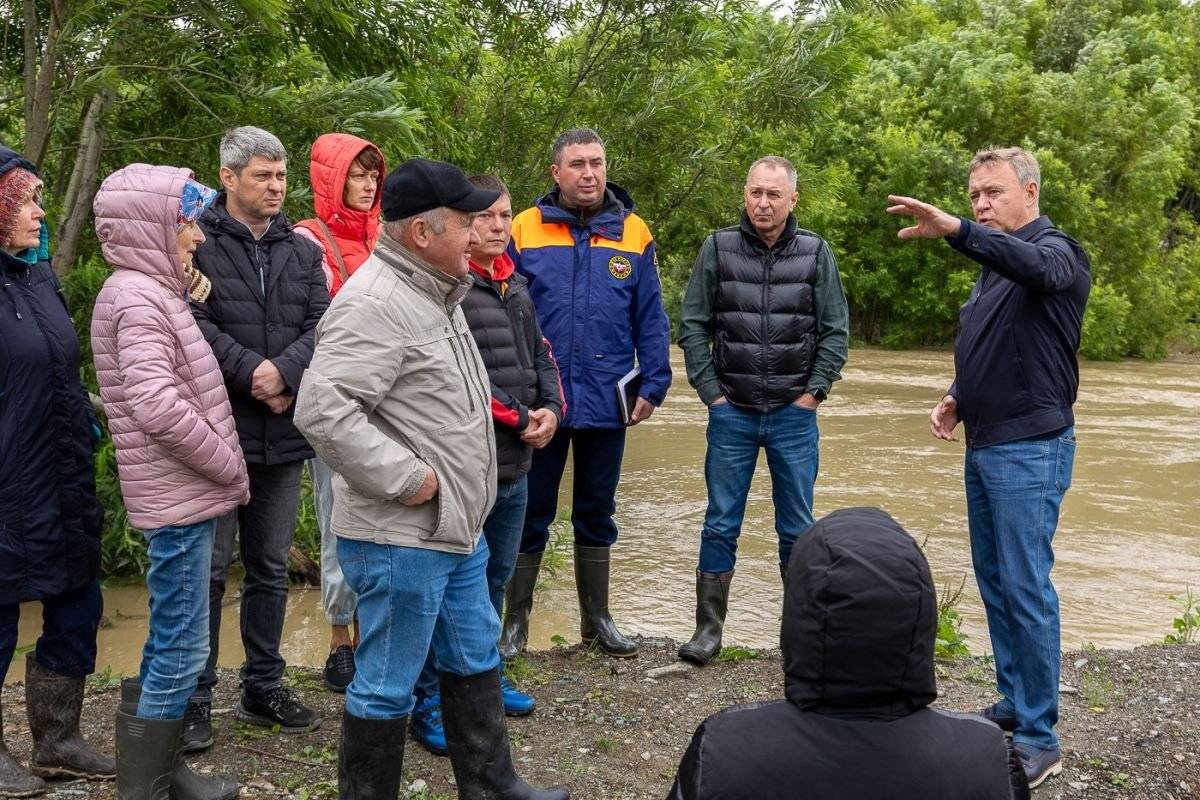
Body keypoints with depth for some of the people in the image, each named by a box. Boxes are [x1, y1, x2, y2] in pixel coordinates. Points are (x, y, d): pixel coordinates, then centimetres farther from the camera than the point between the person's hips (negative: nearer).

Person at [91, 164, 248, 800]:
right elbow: (159, 407, -25)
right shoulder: (136, 296, -15)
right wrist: (231, 467, -15)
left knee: (171, 645, 17)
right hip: (178, 498, -10)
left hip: (186, 493, 10)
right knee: (181, 652, -4)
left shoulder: (152, 291, 15)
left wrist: (190, 294, 11)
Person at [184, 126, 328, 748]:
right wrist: (252, 373, -18)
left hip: (283, 435, 5)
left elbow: (323, 323, 1)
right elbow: (193, 322, -15)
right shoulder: (196, 243, -3)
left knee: (271, 569, 14)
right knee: (209, 569, 2)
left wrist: (284, 371, -15)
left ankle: (263, 688, 26)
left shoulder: (302, 251, 12)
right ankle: (195, 699, 13)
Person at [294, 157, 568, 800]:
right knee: (388, 686, 4)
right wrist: (406, 477, -25)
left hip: (457, 527, 10)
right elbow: (321, 409, -31)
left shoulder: (434, 292, 11)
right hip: (400, 537, -10)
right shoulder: (375, 304, -22)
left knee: (475, 658, 22)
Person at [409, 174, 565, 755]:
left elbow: (540, 355, 18)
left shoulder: (516, 286, 14)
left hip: (515, 464, 8)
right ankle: (430, 699, 11)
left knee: (496, 577, 18)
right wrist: (520, 419, -16)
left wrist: (552, 410, -1)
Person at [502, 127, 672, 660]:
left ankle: (596, 617, 29)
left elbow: (651, 319, 3)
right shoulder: (524, 230, -4)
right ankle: (516, 619, 24)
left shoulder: (633, 234, 0)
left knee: (597, 514, 15)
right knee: (531, 514, 10)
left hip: (607, 403, 2)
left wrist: (653, 385, -2)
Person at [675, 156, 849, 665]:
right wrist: (710, 391, -4)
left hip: (794, 414, 0)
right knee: (721, 524, 5)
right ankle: (709, 629, 14)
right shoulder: (718, 249, 0)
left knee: (798, 528, 8)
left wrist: (814, 393, -3)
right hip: (731, 412, 0)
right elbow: (692, 326, 2)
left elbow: (836, 332, 4)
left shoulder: (816, 254, 1)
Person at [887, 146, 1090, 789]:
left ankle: (1039, 738, 0)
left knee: (1025, 587, -8)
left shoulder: (1055, 250, -10)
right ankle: (1013, 704, 27)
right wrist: (956, 397, 7)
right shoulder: (995, 265, 17)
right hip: (984, 446, 9)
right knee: (993, 581, 14)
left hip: (1029, 450, -9)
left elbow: (1038, 267, -37)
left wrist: (954, 229, -50)